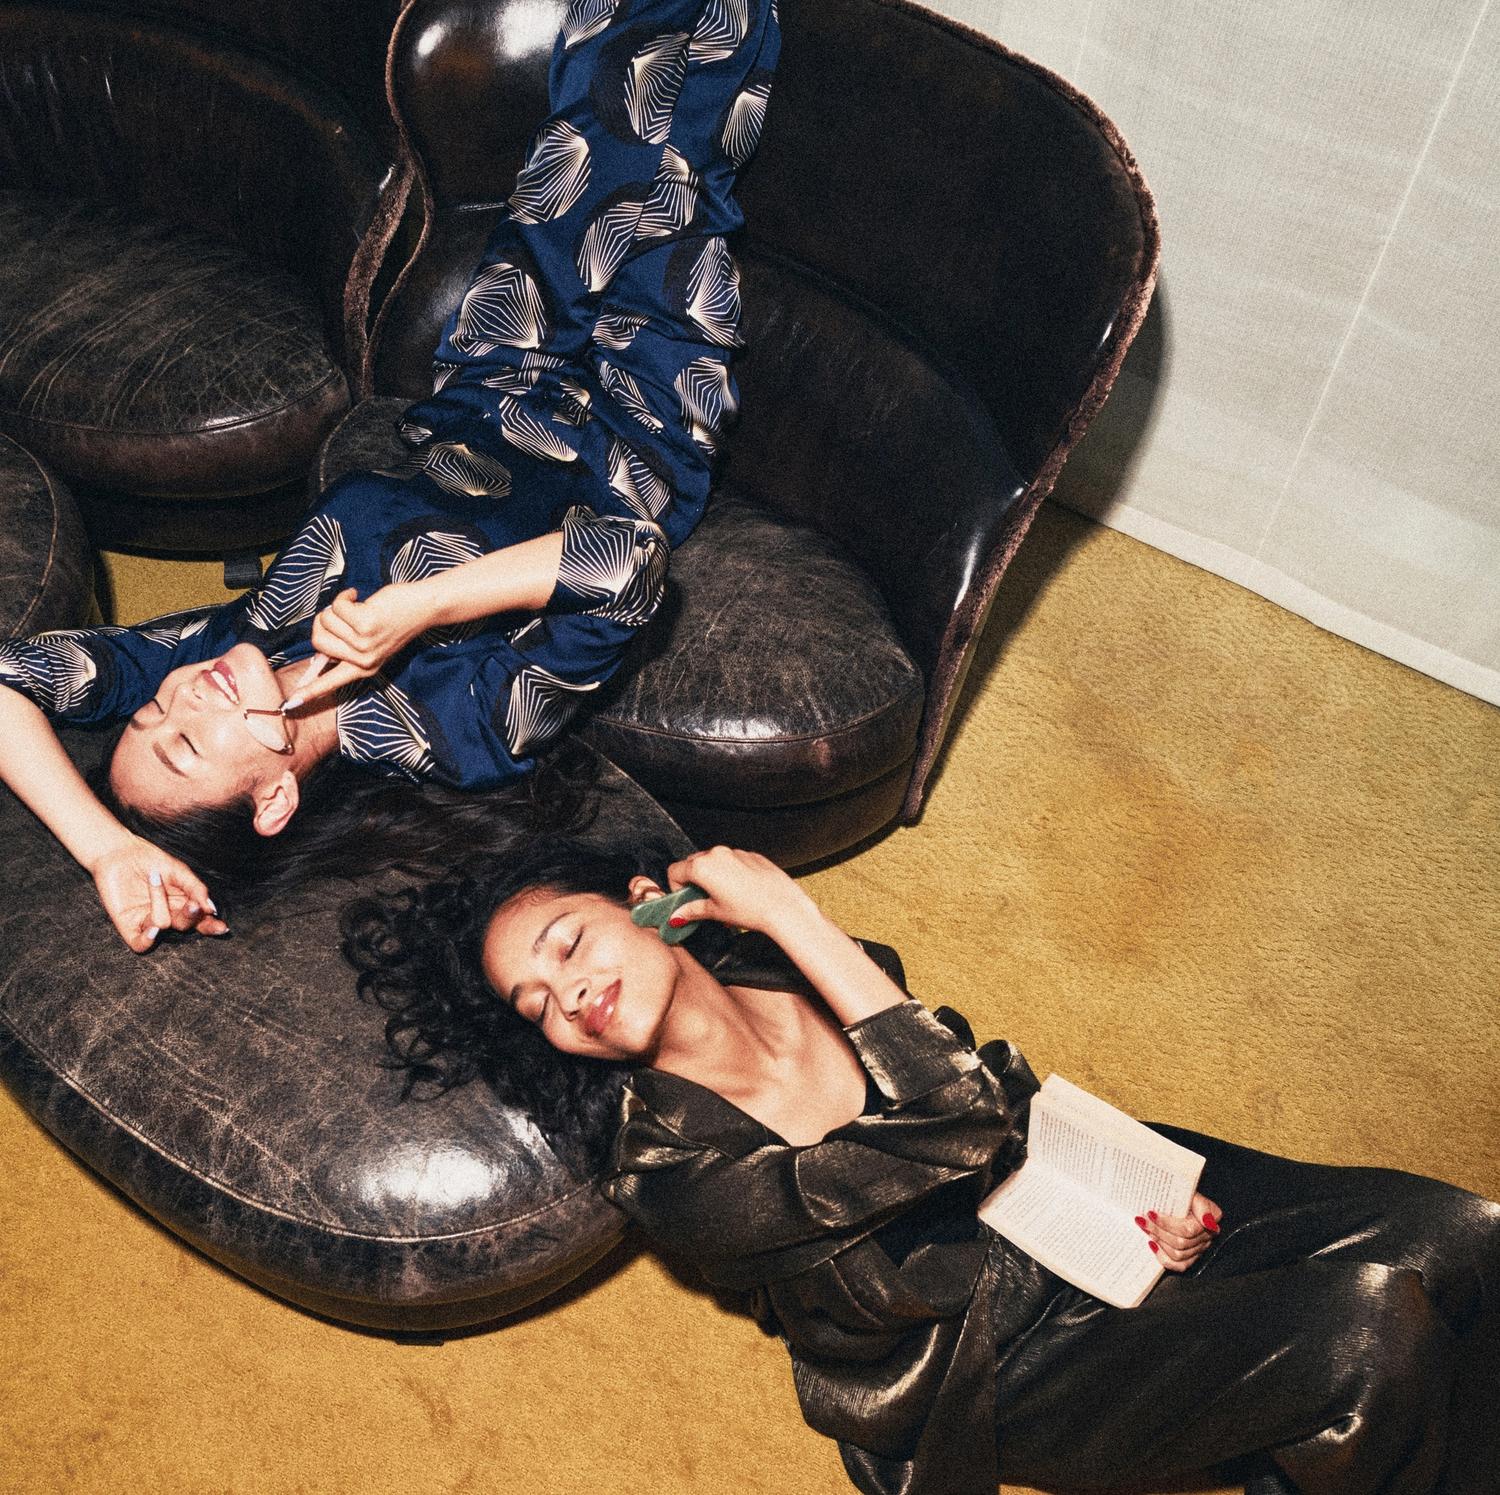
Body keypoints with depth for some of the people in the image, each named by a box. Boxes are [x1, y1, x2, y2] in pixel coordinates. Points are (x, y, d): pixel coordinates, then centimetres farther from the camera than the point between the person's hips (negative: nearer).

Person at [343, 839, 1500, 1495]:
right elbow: (957, 1129, -30)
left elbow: (1000, 1089, 5)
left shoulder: (787, 974, -6)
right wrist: (792, 914, -30)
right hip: (1008, 1374, -5)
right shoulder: (675, 1177, -22)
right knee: (1371, 1333, -23)